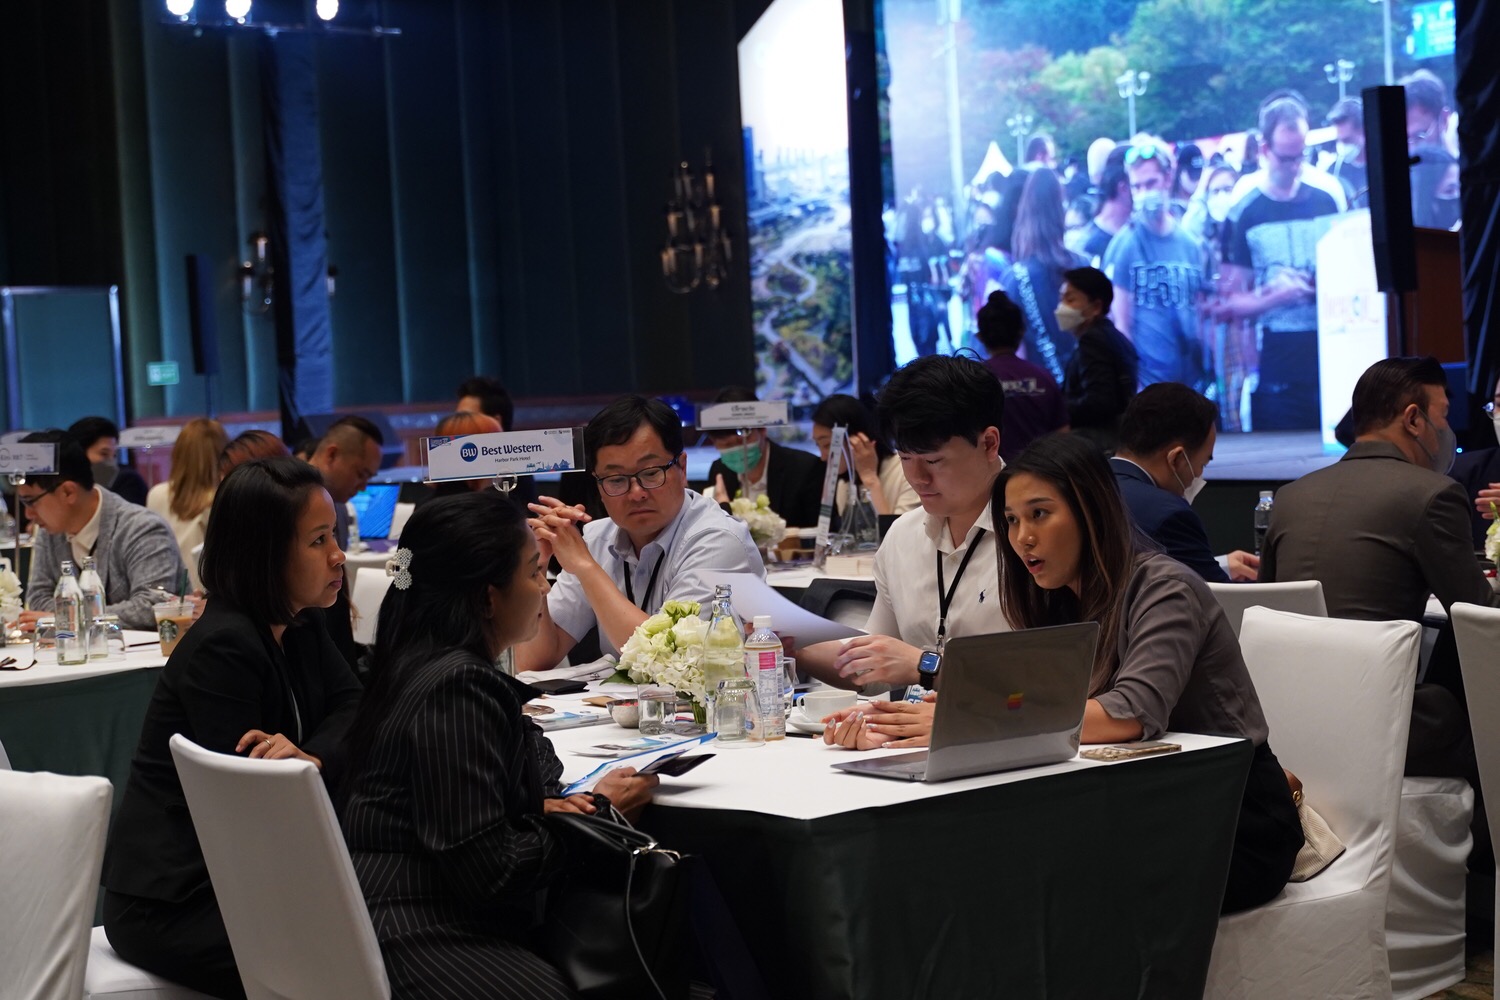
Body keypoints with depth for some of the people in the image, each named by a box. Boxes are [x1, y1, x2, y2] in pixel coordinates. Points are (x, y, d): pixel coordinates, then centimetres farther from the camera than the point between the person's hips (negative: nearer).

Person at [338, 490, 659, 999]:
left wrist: (540, 808, 0)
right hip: (418, 943, -10)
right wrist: (597, 812, -5)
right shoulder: (458, 686, -17)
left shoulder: (424, 662, 12)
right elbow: (489, 872, -19)